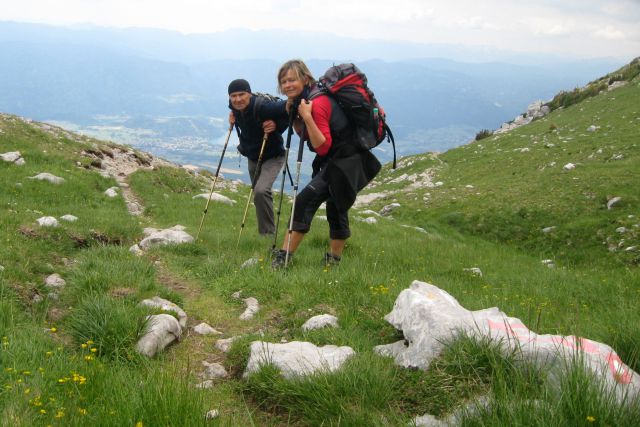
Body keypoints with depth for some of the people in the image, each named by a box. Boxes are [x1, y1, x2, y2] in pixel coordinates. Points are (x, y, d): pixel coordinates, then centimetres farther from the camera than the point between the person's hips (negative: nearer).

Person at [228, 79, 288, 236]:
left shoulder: (262, 106, -31)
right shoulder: (235, 107, -10)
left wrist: (277, 125, -31)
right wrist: (233, 117, -4)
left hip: (272, 157, -8)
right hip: (252, 158, 8)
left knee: (261, 191, -27)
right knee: (258, 194, 19)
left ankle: (268, 233, -14)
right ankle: (265, 231, 39)